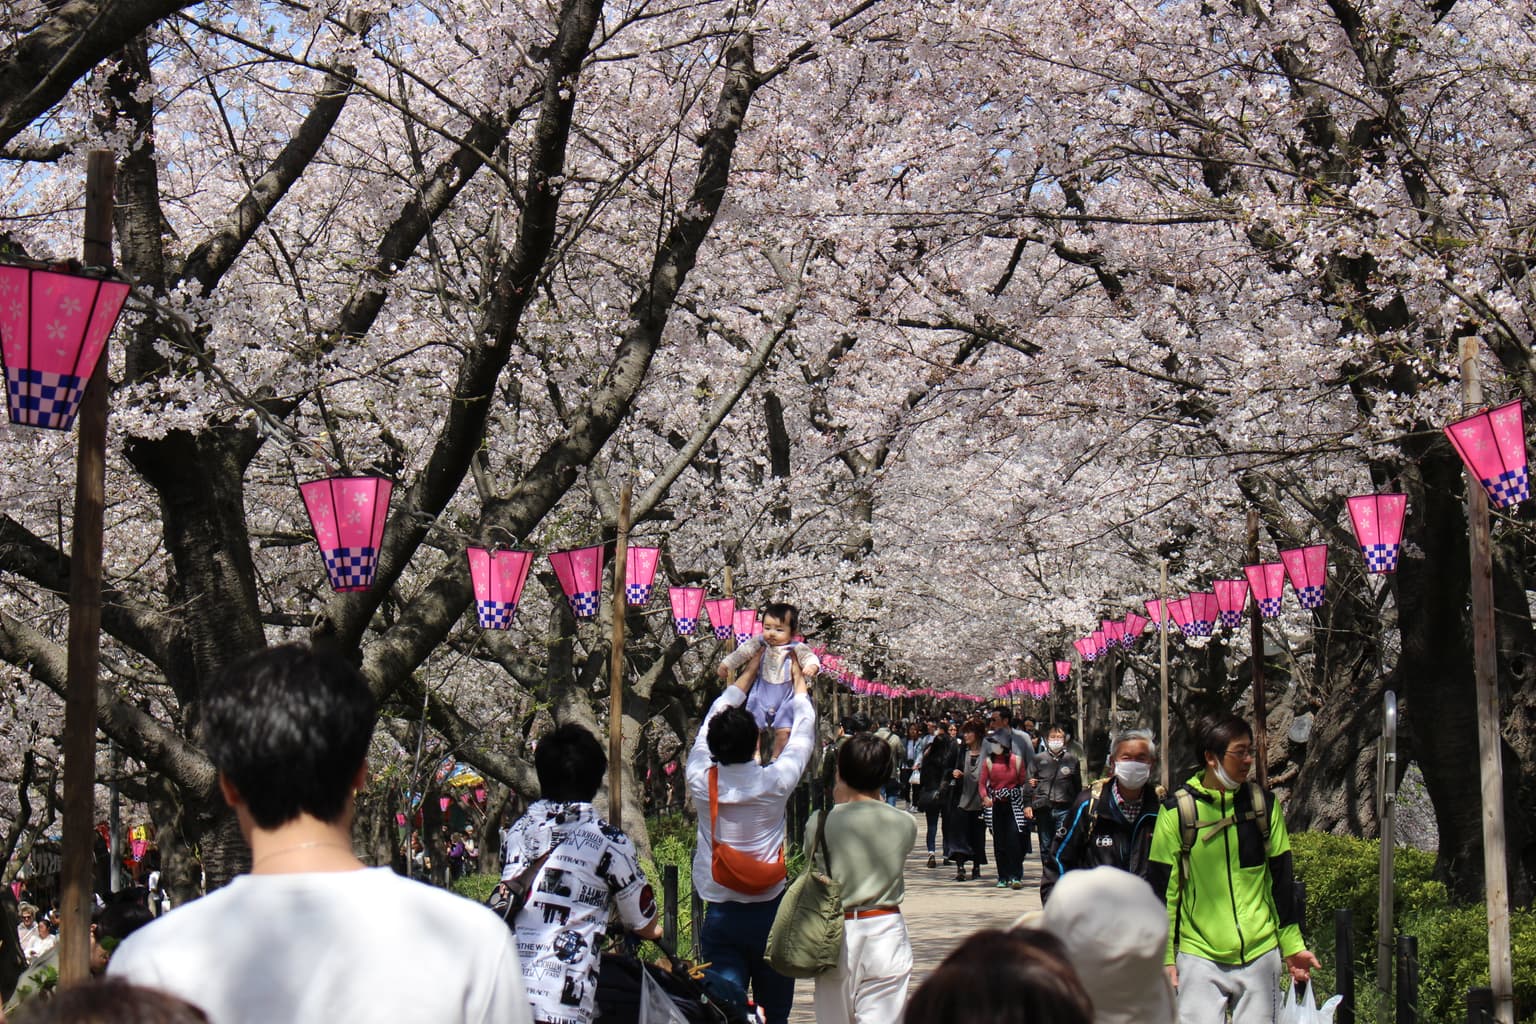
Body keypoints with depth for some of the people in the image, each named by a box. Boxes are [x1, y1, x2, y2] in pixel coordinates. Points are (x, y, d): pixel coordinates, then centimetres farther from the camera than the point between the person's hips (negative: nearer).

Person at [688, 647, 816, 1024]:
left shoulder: (700, 781, -5)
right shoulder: (775, 781, -11)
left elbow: (712, 721, 13)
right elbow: (803, 735, 9)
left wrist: (749, 674, 27)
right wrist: (799, 684, 27)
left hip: (721, 917, 1)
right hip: (770, 912, -1)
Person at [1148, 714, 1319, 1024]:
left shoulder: (1264, 804, 4)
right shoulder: (1178, 810, -5)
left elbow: (1281, 880, 11)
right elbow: (1163, 889, -2)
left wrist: (1293, 946, 10)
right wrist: (1164, 957, -3)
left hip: (1260, 954, 3)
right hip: (1199, 957, -3)